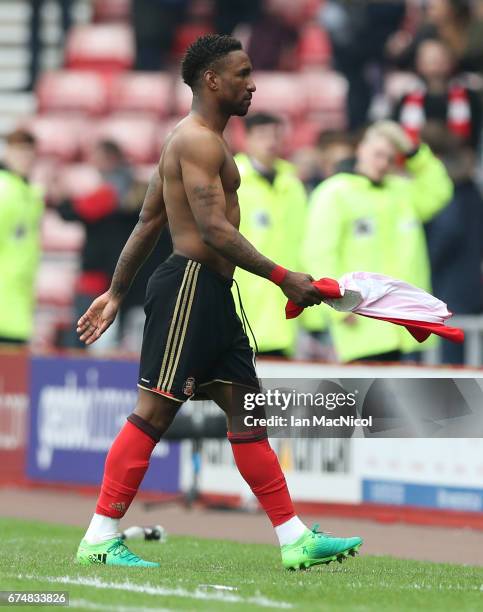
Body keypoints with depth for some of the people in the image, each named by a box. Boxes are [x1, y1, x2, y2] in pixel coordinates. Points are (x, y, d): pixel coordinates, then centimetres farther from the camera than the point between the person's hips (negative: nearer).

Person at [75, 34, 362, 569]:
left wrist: (117, 293, 25)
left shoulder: (198, 141, 21)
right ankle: (99, 539, -6)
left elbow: (148, 223, 23)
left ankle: (295, 540, 9)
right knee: (154, 411, -9)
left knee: (247, 413, 8)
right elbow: (213, 229, -22)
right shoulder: (198, 140, -12)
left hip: (211, 296, 11)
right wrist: (283, 277, -21)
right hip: (189, 286, -11)